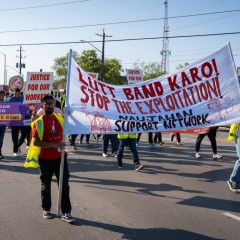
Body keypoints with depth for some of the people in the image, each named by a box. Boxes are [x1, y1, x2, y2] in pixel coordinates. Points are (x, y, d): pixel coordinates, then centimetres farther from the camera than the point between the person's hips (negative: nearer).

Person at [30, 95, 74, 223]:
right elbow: (36, 142, -23)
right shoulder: (38, 122, -12)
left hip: (60, 157, 3)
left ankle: (66, 212, 7)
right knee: (46, 185, 13)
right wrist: (54, 145, -27)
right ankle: (46, 209, 31)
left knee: (64, 185, 1)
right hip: (45, 159, -3)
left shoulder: (60, 117, 1)